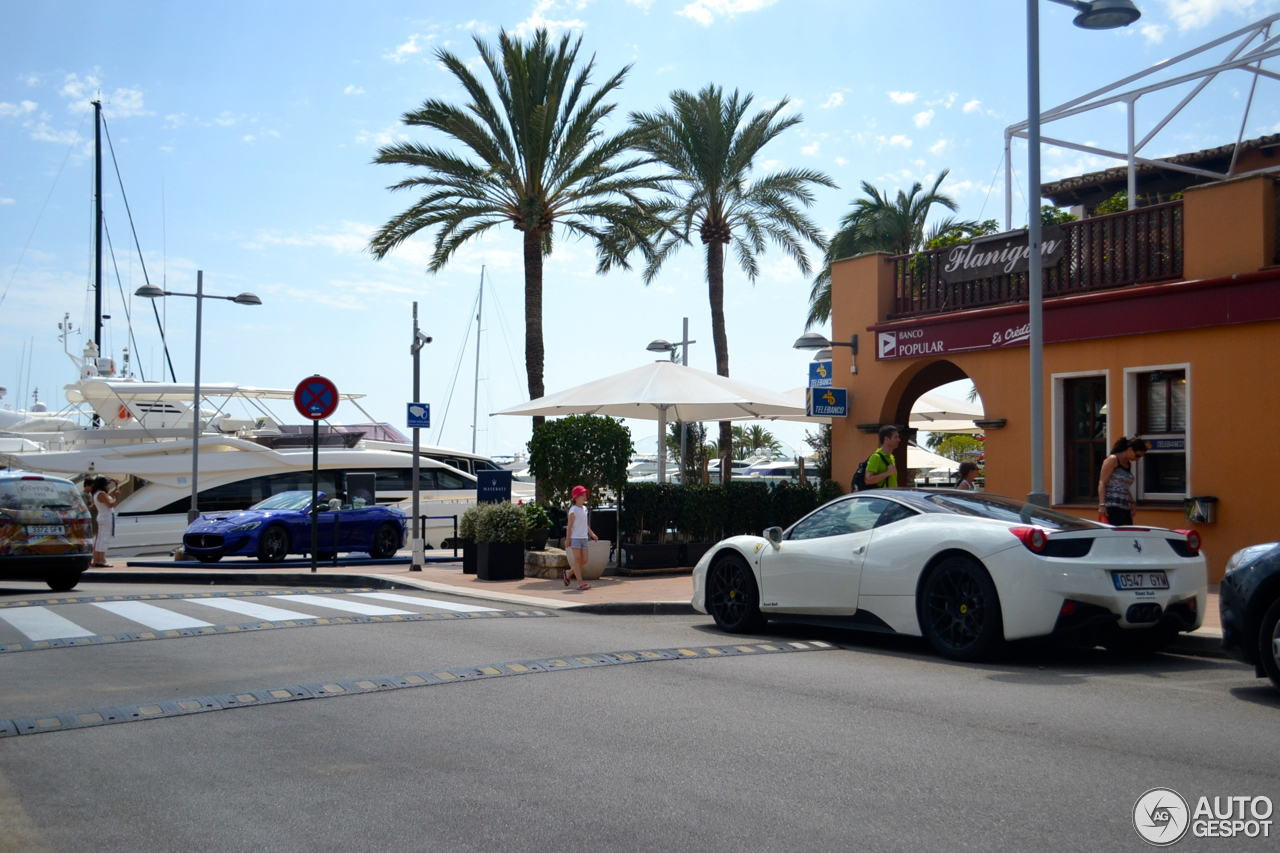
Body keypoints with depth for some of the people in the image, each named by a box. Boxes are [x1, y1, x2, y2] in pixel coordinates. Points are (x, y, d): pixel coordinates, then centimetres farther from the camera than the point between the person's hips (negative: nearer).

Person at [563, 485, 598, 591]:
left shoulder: (584, 508, 15)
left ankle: (569, 572, 25)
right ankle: (580, 582, -6)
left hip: (584, 538, 8)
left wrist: (592, 533, 18)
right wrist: (567, 539, -11)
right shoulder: (573, 510, -8)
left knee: (584, 560, 5)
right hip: (575, 538, -8)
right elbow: (570, 525, -9)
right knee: (577, 559, -5)